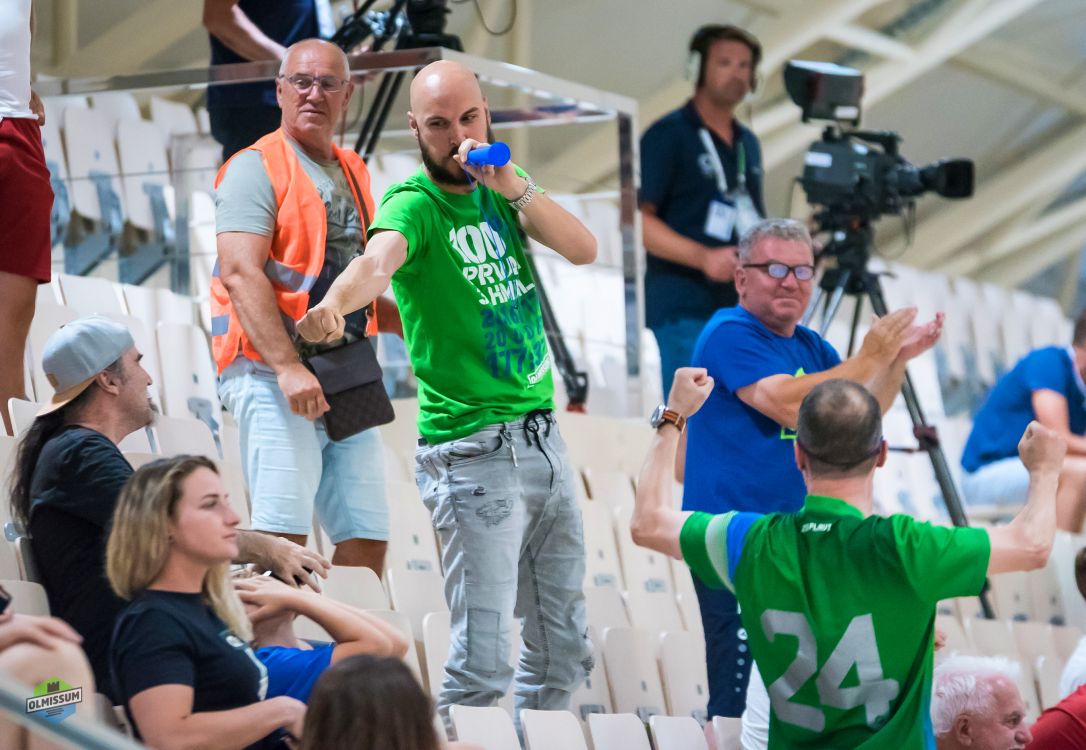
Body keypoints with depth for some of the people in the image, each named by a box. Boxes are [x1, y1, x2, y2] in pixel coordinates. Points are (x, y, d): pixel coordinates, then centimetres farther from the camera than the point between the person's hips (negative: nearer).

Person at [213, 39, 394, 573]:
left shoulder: (353, 174, 21)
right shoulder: (257, 168, -3)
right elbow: (241, 273, -16)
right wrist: (287, 367, -26)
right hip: (271, 375, -8)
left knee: (367, 544, 3)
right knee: (283, 541, -17)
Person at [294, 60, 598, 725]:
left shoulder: (497, 190, 9)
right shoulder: (414, 203, -11)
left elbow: (584, 250, -1)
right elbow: (378, 259, -33)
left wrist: (515, 187, -17)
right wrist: (332, 307, -55)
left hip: (544, 438, 7)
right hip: (474, 451, -7)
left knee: (564, 654, 15)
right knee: (483, 671, -12)